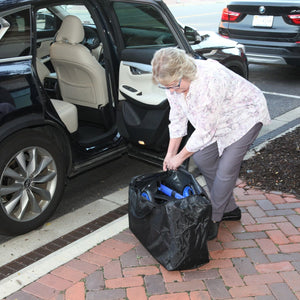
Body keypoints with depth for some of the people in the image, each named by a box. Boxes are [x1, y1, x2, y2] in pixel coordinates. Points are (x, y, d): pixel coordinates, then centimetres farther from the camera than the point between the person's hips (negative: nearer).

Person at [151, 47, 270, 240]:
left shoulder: (210, 81, -40)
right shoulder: (174, 81, -16)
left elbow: (205, 131, -32)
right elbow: (178, 119, -3)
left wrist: (180, 157, -20)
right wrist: (170, 154, -3)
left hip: (246, 115, -8)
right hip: (221, 119, 8)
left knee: (226, 169, -12)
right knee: (202, 158, 4)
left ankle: (213, 219, 5)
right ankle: (230, 208, 19)